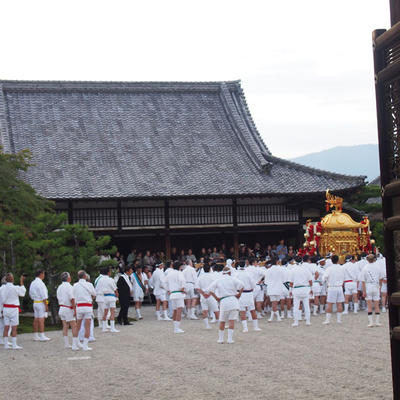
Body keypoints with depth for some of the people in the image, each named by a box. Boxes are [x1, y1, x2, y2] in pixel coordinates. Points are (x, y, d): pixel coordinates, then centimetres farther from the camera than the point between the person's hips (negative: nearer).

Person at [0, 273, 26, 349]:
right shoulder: (15, 288, -15)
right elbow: (22, 293, 4)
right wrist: (21, 282, 8)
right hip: (13, 309, -6)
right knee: (14, 328, -2)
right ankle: (14, 345, -4)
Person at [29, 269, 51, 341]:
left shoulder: (32, 283, 12)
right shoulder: (40, 283, -16)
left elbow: (31, 295, 18)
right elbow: (43, 296, -18)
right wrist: (46, 306, -17)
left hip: (35, 302, 9)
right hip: (41, 303, -9)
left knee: (36, 319, 9)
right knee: (41, 319, -9)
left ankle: (35, 336, 11)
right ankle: (42, 336, -10)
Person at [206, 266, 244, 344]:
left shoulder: (218, 280, 10)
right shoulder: (232, 279, 4)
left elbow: (209, 290, 2)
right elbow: (241, 285, -10)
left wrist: (216, 298, 7)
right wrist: (239, 294, 2)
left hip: (223, 302, 1)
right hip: (233, 300, -1)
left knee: (222, 321, 13)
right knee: (231, 320, -1)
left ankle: (220, 339, 16)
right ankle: (230, 339, -5)